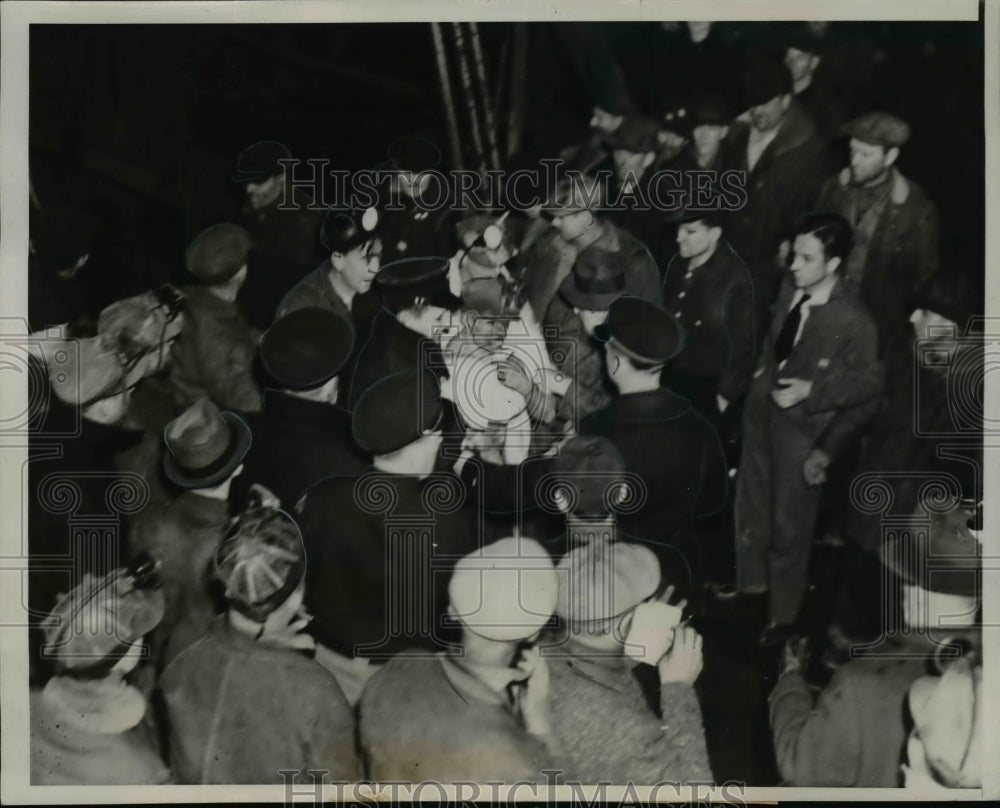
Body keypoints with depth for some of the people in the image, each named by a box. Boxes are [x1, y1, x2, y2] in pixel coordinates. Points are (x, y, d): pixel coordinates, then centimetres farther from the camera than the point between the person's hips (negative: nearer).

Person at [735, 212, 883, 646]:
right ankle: (750, 585, 46)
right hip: (761, 412, 6)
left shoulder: (852, 322, -24)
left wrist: (811, 390, -19)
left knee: (789, 524, 11)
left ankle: (783, 613, 33)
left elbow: (869, 385, -13)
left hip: (802, 428, -5)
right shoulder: (789, 287, -8)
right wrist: (760, 378, 5)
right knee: (751, 504, 22)